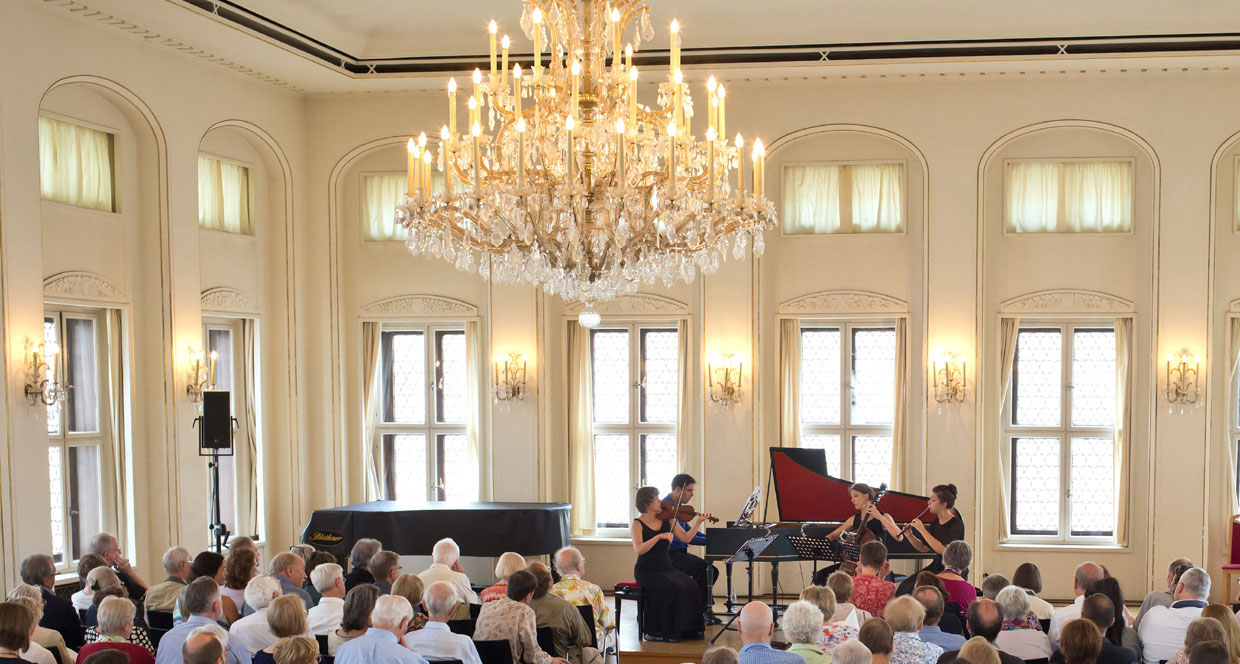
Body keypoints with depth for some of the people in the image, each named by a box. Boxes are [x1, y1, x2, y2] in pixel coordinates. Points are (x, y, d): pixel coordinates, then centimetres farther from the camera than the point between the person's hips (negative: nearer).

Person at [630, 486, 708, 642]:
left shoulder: (668, 519, 8)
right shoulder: (637, 525, -6)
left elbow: (685, 538, 5)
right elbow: (639, 549, -21)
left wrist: (697, 523, -8)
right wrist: (659, 537, -28)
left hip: (666, 567, 5)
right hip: (646, 571, -5)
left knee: (690, 586, -21)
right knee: (672, 588, -30)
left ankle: (687, 629, -11)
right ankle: (654, 632, -20)